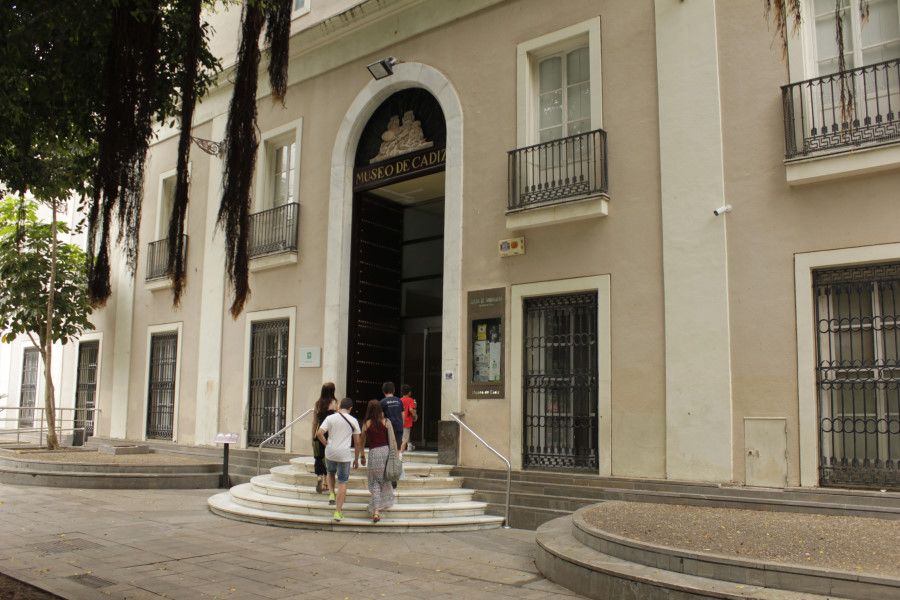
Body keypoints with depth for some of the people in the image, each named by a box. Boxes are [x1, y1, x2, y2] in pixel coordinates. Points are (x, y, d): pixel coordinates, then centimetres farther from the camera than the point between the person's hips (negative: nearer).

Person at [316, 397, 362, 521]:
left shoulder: (330, 418, -1)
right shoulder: (353, 421, 1)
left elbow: (319, 433, -12)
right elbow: (357, 442, 3)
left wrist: (326, 444, 4)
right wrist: (356, 459, 12)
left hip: (330, 452, 1)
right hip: (345, 455, -1)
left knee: (330, 473, 32)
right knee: (342, 482, 4)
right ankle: (338, 511, 3)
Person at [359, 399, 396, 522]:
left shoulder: (366, 424, -1)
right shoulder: (386, 422, -1)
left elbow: (362, 442, 7)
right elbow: (393, 440, -1)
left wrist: (362, 457, 19)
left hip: (373, 453, -1)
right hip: (386, 451, 1)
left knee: (374, 483, 6)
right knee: (385, 480, 22)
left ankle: (376, 511, -4)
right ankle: (385, 504, 35)